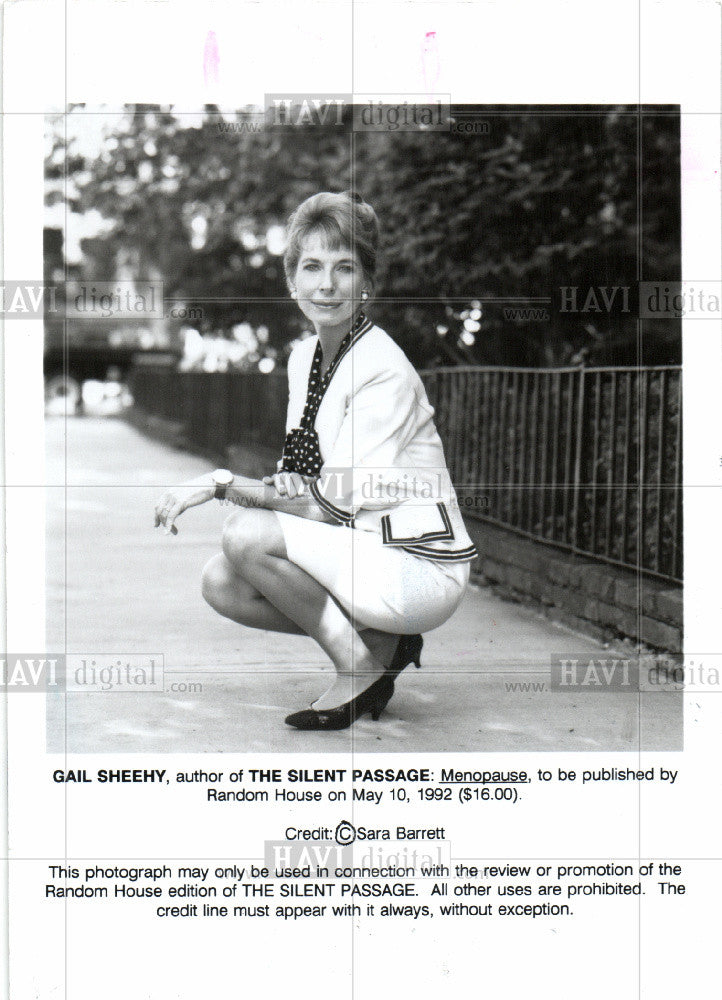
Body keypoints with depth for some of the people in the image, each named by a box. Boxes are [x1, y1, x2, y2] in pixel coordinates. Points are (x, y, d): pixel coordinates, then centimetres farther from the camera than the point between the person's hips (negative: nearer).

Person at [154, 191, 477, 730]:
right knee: (221, 582, -6)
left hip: (421, 567, -8)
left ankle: (362, 667, -7)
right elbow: (299, 478, 9)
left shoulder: (384, 370, -19)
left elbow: (336, 503, -21)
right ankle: (379, 642, 3)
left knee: (247, 536, -23)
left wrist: (225, 484, -18)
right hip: (356, 554, 8)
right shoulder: (303, 357, 7)